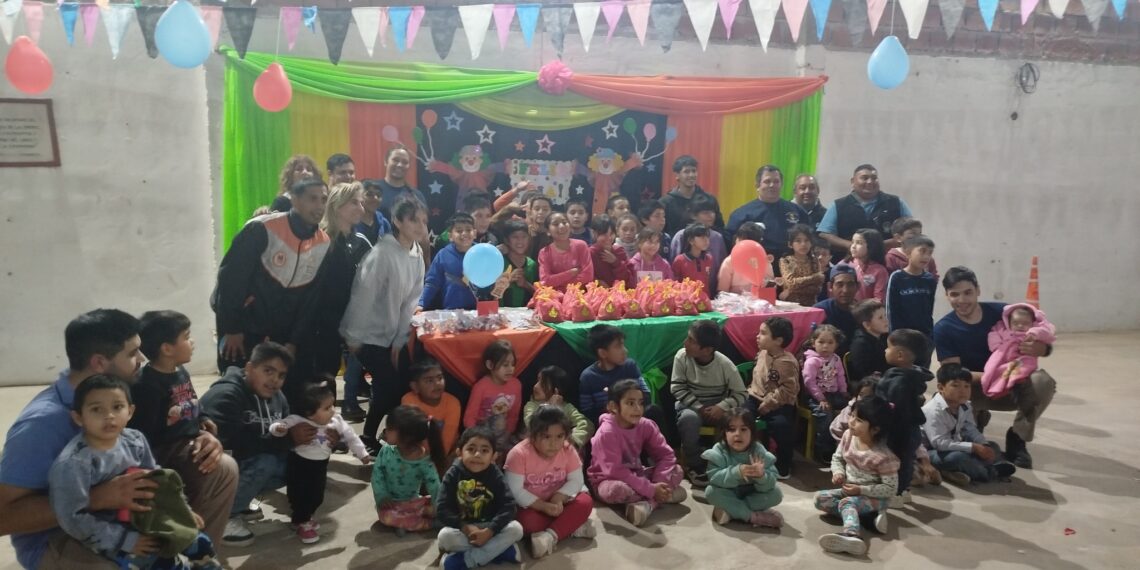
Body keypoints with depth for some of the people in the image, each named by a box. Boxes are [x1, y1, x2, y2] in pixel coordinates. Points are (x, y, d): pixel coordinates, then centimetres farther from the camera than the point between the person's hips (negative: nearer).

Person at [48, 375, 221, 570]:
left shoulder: (134, 440, -4)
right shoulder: (73, 463, -24)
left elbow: (155, 480, 12)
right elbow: (74, 518, -24)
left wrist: (183, 509, 9)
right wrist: (125, 541, -22)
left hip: (144, 518, 7)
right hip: (109, 536, -6)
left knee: (201, 543, 6)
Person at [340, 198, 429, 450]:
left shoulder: (417, 256, 2)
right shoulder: (382, 253, -20)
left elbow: (411, 300, 2)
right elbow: (363, 296, -18)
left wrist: (400, 340, -1)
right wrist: (353, 337, -15)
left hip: (392, 336, 7)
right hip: (369, 335, -7)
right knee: (389, 388, -8)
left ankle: (370, 437, 22)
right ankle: (368, 439, 15)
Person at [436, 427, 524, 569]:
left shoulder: (496, 476, -9)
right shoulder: (453, 475, -10)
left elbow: (508, 507, -15)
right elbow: (442, 510, -14)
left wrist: (489, 531, -26)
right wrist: (465, 528, -24)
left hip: (489, 527, 1)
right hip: (461, 527, -1)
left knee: (516, 529, -24)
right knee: (445, 536, -31)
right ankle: (500, 549, -19)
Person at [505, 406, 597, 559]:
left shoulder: (568, 451, -12)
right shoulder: (519, 454, -23)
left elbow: (576, 480, -11)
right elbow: (515, 491, -25)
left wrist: (558, 498, -29)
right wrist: (544, 506, -31)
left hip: (557, 502, 4)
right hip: (530, 505, -3)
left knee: (586, 502, -22)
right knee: (527, 521, -36)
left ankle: (550, 536, -31)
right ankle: (572, 528, -20)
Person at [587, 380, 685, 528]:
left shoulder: (646, 426, -8)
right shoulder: (607, 433, -26)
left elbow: (666, 455, -7)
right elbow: (616, 472, -30)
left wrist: (659, 483, -25)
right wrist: (651, 490, -31)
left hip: (636, 475, 6)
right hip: (608, 480, -6)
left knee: (677, 470, -7)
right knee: (616, 489, -40)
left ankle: (646, 505, -24)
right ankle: (665, 497, -20)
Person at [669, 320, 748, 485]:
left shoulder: (725, 364, -15)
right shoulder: (682, 356, -15)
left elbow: (741, 394, -9)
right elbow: (677, 388, -12)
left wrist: (722, 407, -26)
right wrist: (699, 407, -22)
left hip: (717, 407, 1)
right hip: (690, 404, 0)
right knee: (689, 418, -36)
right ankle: (695, 466, -15)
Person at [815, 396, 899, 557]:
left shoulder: (883, 455, -24)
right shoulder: (848, 436, -7)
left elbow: (891, 489, -19)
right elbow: (837, 458, 9)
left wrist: (861, 490, -24)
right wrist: (838, 472, -13)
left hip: (873, 496, -7)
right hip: (850, 490, 7)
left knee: (847, 502, -35)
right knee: (820, 499, -13)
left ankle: (851, 535, -63)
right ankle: (863, 517, -22)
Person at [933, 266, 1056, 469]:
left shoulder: (1002, 312, -11)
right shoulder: (943, 329, -13)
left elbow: (1047, 345, -6)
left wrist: (1038, 348, -32)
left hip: (1012, 385, 1)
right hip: (977, 390, -1)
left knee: (1043, 381, -30)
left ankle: (1017, 438, -5)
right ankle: (977, 418, 6)